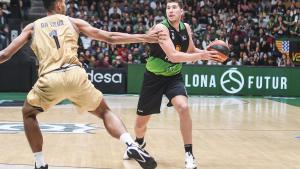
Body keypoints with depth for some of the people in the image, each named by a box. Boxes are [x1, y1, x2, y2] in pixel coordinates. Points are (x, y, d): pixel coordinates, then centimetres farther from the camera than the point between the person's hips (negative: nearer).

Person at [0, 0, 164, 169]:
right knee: (105, 112, 21)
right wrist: (144, 37, 23)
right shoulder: (73, 21, 21)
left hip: (50, 79, 0)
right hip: (75, 74, 1)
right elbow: (110, 38, 18)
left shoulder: (33, 26, 21)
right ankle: (132, 145, -4)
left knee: (28, 113, 28)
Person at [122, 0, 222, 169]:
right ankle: (139, 143, 45)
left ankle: (189, 154, -13)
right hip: (154, 77, -3)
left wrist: (208, 52, -7)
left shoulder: (186, 28, -2)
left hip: (174, 76, 3)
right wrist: (201, 56, -34)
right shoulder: (161, 28, -22)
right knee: (141, 121, 8)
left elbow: (191, 50, 12)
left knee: (184, 107, -26)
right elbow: (173, 56, -31)